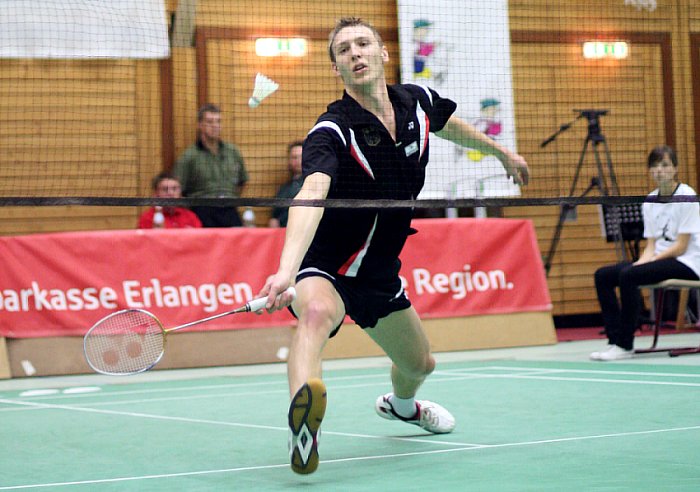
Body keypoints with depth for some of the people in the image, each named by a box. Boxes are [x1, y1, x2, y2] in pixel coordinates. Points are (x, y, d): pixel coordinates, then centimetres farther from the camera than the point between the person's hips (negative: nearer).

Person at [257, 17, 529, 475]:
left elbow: (450, 124, 19)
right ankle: (302, 423, -66)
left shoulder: (417, 101, -7)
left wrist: (501, 151, 36)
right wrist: (286, 271, -61)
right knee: (318, 312, -42)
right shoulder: (332, 130, -27)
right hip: (325, 265, -7)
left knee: (420, 364, 24)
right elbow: (311, 196, -45)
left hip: (378, 272, 7)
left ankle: (402, 403, 62)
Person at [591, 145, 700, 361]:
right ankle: (614, 340, -12)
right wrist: (641, 262, -12)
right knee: (603, 275, -9)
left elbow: (681, 246, -14)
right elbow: (651, 245, 9)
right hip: (660, 259, 8)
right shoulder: (650, 202, 10)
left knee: (628, 276, -30)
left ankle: (625, 345, -21)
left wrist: (649, 261, -19)